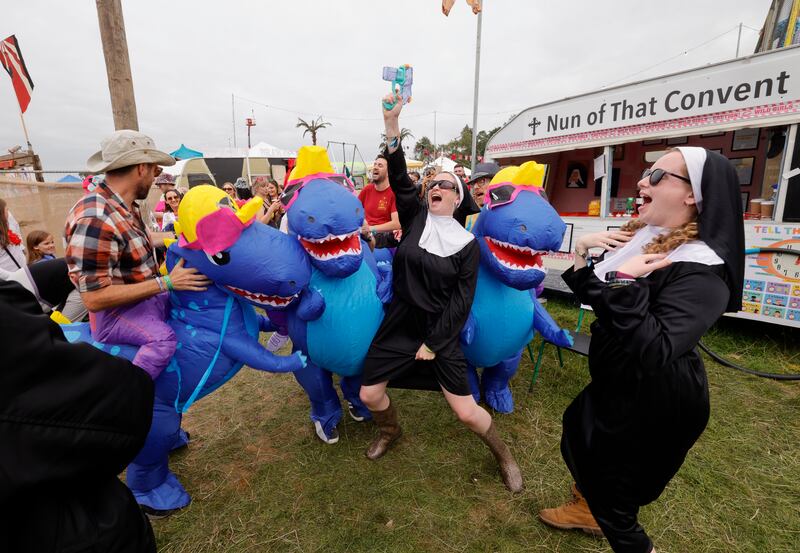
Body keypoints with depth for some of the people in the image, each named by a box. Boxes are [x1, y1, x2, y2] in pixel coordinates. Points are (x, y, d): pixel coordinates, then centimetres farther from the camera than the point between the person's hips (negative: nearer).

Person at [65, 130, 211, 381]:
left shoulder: (124, 206, 1)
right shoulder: (95, 220, -28)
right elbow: (94, 298, -29)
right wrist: (166, 282, -29)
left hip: (143, 300, 10)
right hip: (115, 312, -10)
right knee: (163, 338, -34)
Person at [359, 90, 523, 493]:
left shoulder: (467, 244, -6)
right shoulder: (416, 218, 0)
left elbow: (462, 300, -7)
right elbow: (398, 177, -14)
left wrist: (434, 343, -10)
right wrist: (392, 123, -24)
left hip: (441, 330, -3)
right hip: (399, 322, 3)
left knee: (466, 412, -2)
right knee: (369, 395, 8)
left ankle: (502, 452, 32)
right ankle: (390, 431, 43)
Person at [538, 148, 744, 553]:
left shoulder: (701, 269, -26)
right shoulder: (642, 238, -2)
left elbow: (655, 350, -36)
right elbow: (594, 297, 6)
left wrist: (626, 283, -35)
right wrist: (581, 256, -9)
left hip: (656, 401, -8)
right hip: (618, 383, 9)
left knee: (612, 484, 11)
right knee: (576, 441, 27)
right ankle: (587, 510, 56)